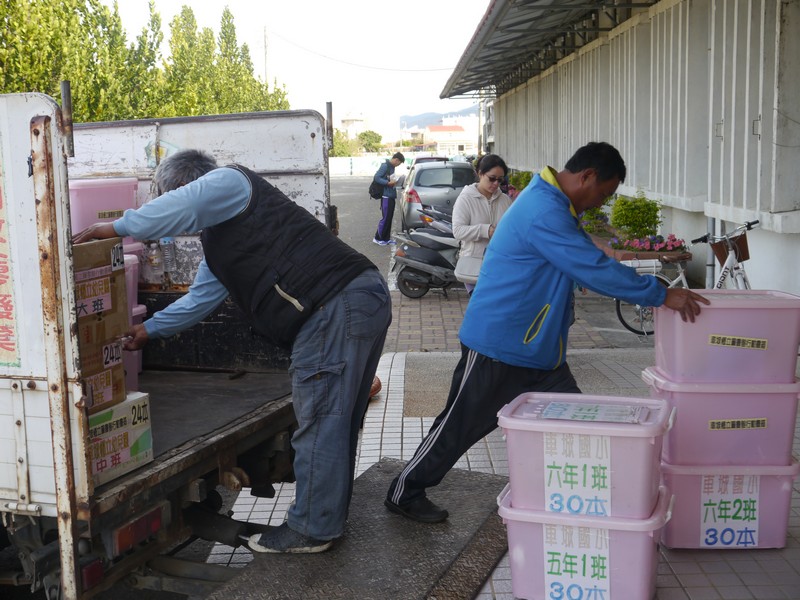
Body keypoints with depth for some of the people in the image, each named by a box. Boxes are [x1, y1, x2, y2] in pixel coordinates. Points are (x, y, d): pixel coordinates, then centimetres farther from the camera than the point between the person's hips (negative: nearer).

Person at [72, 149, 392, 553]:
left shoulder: (230, 181, 1)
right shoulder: (218, 240, 30)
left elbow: (181, 209, -19)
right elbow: (201, 297, 37)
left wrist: (118, 227, -7)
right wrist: (148, 329, 41)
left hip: (337, 304, -11)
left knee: (320, 422, -3)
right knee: (336, 421, 16)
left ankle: (311, 528, 7)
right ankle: (328, 515, 28)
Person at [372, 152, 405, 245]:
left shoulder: (392, 167, 14)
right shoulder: (385, 166, -13)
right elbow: (376, 177, -19)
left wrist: (395, 181, 5)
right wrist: (388, 183, -22)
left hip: (392, 196, 9)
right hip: (386, 196, -9)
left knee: (389, 218, 10)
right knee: (385, 218, -5)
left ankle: (386, 238, 16)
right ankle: (377, 238, 4)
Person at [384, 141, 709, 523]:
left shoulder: (551, 205, 12)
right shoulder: (544, 213, -23)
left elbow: (587, 264, 22)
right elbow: (595, 270, -28)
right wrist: (662, 295, -22)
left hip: (535, 348, 10)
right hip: (497, 345, -10)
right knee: (459, 427, 3)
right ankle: (404, 494, 20)